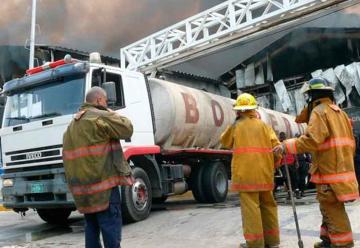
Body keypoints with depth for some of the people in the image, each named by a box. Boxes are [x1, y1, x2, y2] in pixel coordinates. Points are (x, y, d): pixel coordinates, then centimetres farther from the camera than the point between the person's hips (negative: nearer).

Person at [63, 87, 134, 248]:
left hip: (82, 185, 9)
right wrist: (113, 114, 7)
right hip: (102, 181, -8)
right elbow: (127, 129, -8)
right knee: (110, 225, -5)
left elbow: (67, 154, 22)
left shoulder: (72, 124, 21)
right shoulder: (101, 117, -8)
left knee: (91, 225, 13)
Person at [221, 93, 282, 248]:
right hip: (264, 172, 4)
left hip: (245, 172, -4)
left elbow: (225, 142, 17)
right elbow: (276, 146, 3)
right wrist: (273, 164, 16)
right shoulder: (263, 125, 8)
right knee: (268, 204, 14)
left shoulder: (236, 126, 1)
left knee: (250, 206, -3)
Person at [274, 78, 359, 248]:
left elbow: (312, 139, -24)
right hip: (342, 169, 10)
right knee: (330, 207, 18)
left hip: (329, 171, -10)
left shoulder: (319, 111, -9)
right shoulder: (340, 112, 19)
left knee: (332, 210, -5)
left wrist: (288, 145, -18)